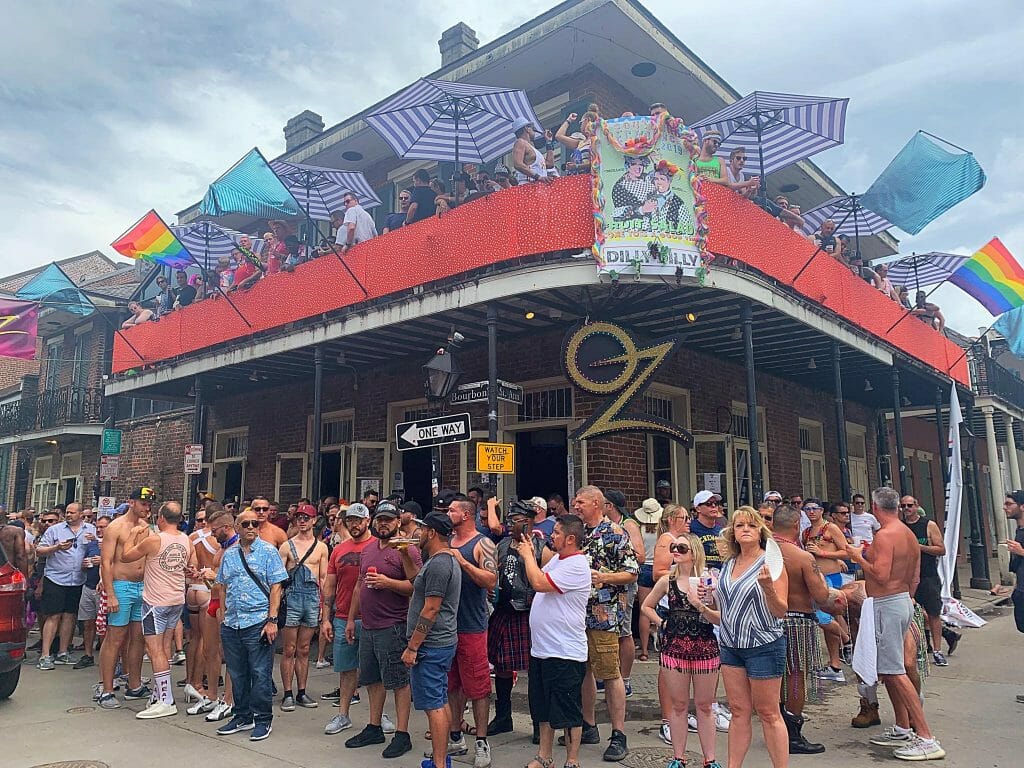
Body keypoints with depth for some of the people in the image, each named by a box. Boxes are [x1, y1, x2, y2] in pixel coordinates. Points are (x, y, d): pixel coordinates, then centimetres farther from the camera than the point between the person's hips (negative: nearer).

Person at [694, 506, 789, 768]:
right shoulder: (728, 565, 9)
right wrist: (702, 607, 0)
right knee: (739, 712, 11)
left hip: (764, 646, -6)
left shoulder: (770, 563, -8)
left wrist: (768, 587, -29)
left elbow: (781, 612, -13)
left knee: (768, 714, 2)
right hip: (731, 647, 6)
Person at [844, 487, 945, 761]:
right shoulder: (909, 535, 12)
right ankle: (904, 730, 23)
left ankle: (927, 739, -5)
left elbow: (881, 575, -25)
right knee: (888, 669, 17)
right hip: (904, 602, 10)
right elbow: (914, 578, 17)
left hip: (886, 605, -10)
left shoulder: (884, 535, -17)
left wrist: (858, 557, -11)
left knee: (894, 671, -6)